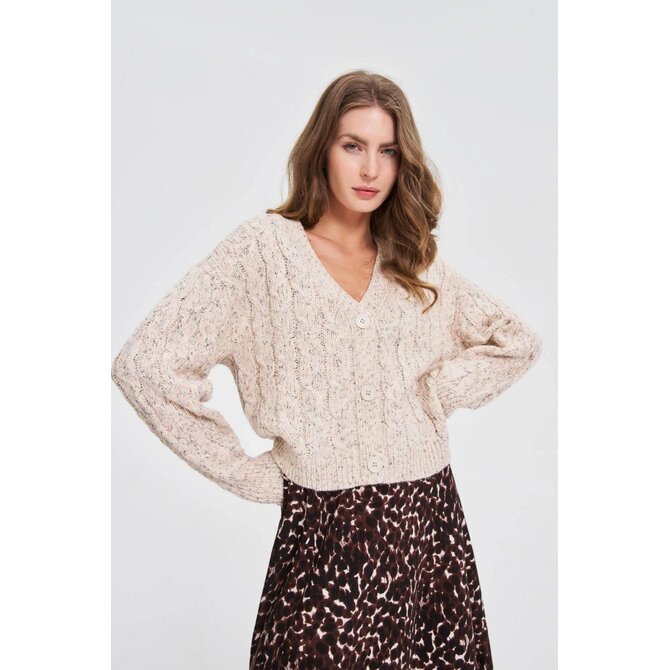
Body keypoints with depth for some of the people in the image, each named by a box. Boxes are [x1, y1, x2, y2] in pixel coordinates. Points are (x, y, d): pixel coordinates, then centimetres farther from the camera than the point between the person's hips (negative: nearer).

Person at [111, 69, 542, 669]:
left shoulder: (417, 262, 9)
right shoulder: (264, 247, -6)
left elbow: (519, 340, 16)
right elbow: (145, 364, -14)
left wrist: (437, 393, 0)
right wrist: (254, 476, -11)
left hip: (433, 522, 4)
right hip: (325, 531, -4)